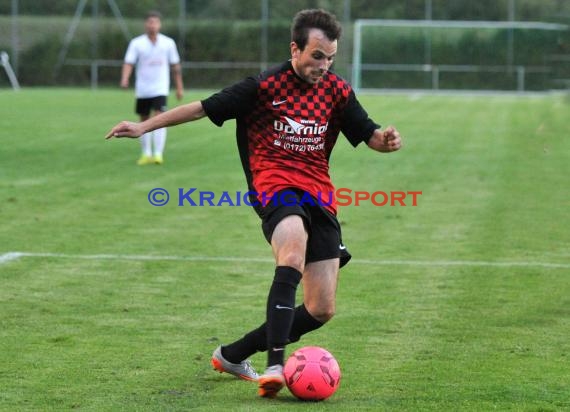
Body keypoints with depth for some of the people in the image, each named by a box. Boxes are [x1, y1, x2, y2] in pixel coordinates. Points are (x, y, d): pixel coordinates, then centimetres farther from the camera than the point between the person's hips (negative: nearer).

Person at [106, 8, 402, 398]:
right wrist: (144, 126, 0)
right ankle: (275, 366, -44)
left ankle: (234, 355, 19)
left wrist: (385, 140, -11)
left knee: (322, 310, -1)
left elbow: (368, 134, 14)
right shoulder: (266, 85, -4)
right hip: (274, 185, -5)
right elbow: (204, 108, 0)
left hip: (319, 196, 5)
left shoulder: (337, 90, 8)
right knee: (293, 251, -39)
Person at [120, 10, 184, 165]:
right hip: (142, 89, 1)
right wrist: (124, 80, -28)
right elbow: (128, 63, -9)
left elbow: (175, 66, 10)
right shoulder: (136, 43, -2)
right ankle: (146, 154, 22)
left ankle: (158, 154, -19)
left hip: (160, 89, -1)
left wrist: (180, 88, 10)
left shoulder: (168, 43, 2)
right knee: (144, 121, 10)